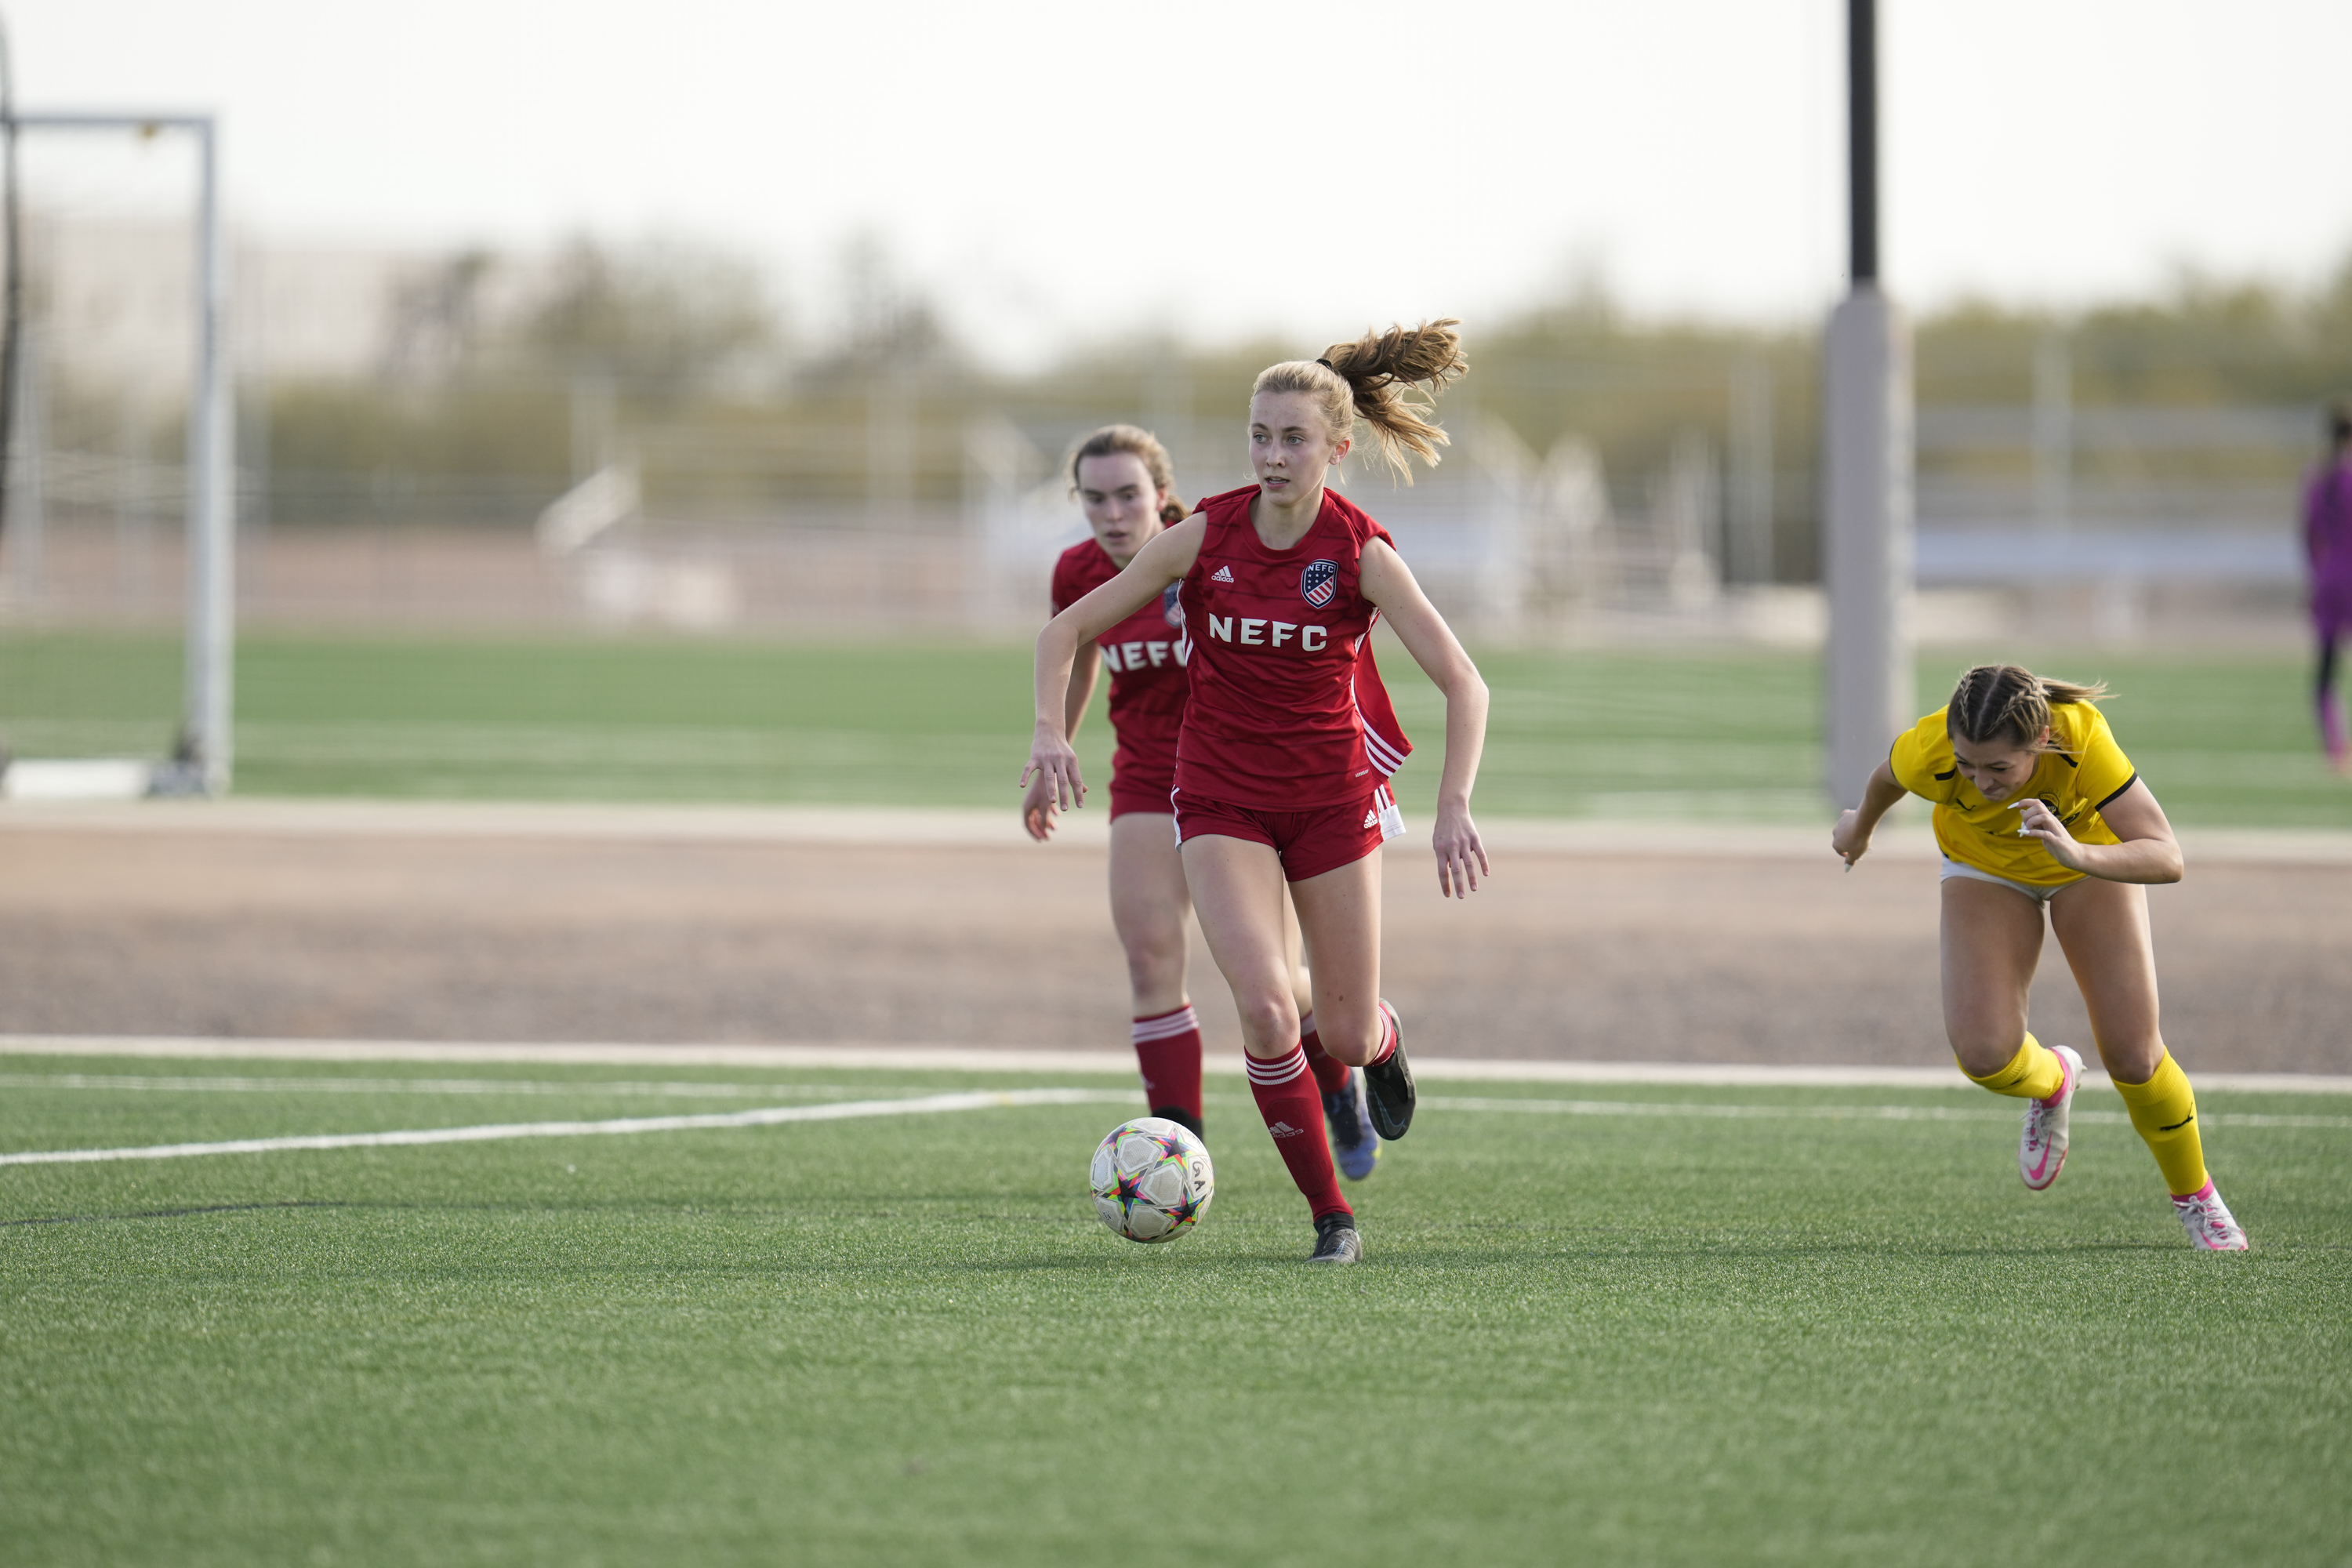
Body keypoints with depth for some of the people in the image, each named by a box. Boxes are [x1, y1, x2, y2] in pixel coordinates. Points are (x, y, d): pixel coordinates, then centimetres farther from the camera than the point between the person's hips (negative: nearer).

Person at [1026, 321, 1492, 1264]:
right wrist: (1051, 730, -19)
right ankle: (1330, 1215, -5)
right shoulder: (1205, 537, -9)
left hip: (1333, 797, 0)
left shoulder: (1360, 554, -14)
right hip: (1222, 802, 0)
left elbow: (1462, 684, -14)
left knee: (1347, 1036, 4)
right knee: (1265, 1008, -20)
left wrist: (1454, 807, -26)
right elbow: (1069, 629, -2)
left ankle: (1384, 1040, 45)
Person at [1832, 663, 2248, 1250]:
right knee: (1984, 1053, -18)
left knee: (2132, 1054, -8)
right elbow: (1888, 777, -9)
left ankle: (2193, 1195, 20)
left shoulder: (2082, 738, -40)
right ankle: (2051, 1081, 20)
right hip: (1986, 866, 1)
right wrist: (1861, 826, 13)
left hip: (2093, 856, -1)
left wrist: (2082, 856, -60)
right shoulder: (1928, 755, -35)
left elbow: (2167, 859, -42)